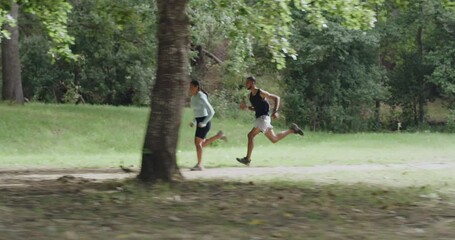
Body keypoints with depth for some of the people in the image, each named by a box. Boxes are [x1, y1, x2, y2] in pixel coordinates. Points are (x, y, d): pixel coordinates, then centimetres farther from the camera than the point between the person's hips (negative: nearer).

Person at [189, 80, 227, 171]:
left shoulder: (201, 98, -18)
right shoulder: (193, 97, 12)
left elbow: (211, 112, -20)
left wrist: (203, 123, -24)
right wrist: (193, 122, 15)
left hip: (204, 123, -10)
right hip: (200, 123, 10)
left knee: (197, 143, -15)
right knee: (201, 144, 15)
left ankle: (199, 165, -11)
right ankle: (219, 136, 30)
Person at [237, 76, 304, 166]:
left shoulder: (261, 93, -12)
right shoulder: (251, 95, 12)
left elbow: (276, 98, -10)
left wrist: (275, 111, -20)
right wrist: (247, 107, 5)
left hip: (263, 118, -9)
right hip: (259, 119, 9)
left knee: (251, 135, -16)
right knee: (274, 139, 15)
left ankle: (248, 159, -14)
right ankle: (292, 130, 26)